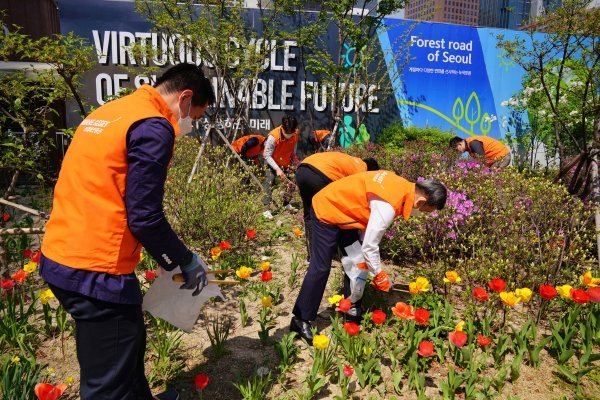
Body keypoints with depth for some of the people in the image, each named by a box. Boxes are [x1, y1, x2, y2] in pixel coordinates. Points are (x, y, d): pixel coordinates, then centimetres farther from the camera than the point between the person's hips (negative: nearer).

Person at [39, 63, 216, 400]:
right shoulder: (153, 127, -15)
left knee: (129, 342, 28)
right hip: (95, 270, -10)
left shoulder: (109, 112, 15)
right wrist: (185, 261, -2)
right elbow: (144, 217, -19)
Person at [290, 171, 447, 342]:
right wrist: (380, 276, -12)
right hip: (326, 212, -10)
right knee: (321, 268, -8)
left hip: (341, 208, 10)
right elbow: (369, 247, -27)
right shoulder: (388, 206, -32)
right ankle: (300, 320, 2)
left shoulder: (404, 186, -6)